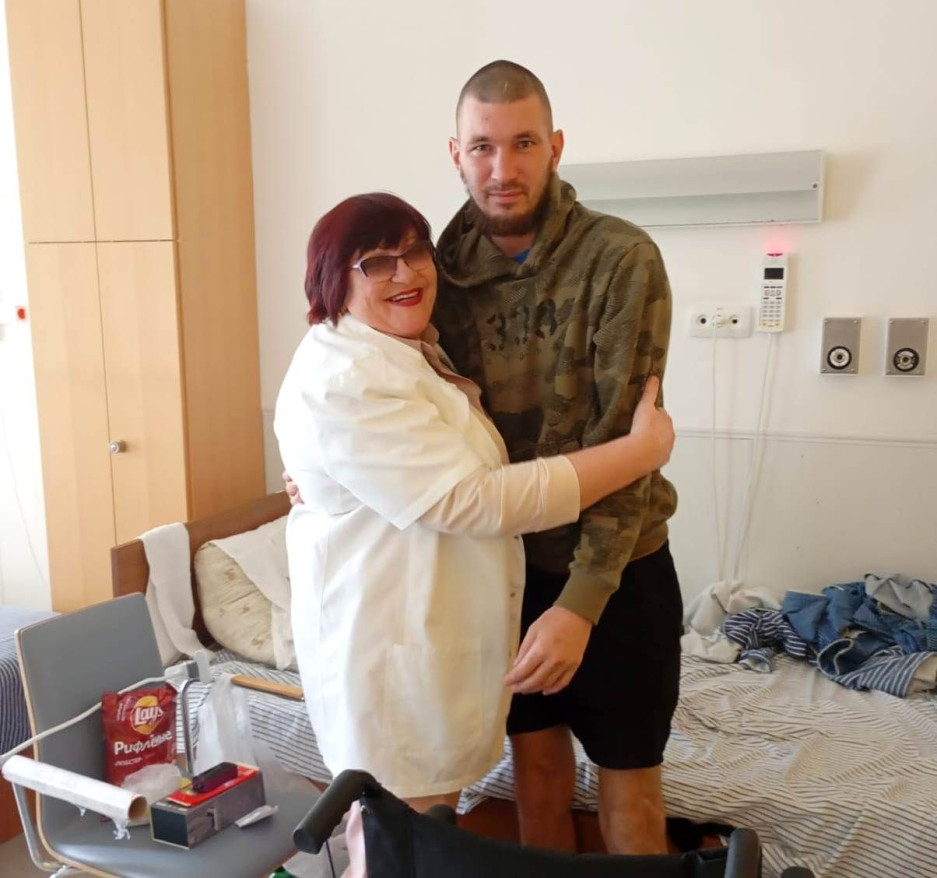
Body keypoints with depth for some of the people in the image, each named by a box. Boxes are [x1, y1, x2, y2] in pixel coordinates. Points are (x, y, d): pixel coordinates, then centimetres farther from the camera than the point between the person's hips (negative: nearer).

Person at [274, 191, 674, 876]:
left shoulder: (416, 354, 10)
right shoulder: (342, 381, -23)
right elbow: (472, 500, -29)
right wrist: (640, 452, -23)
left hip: (438, 639, 10)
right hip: (391, 649, -9)